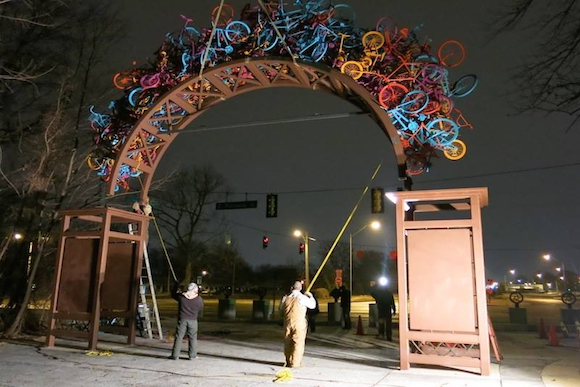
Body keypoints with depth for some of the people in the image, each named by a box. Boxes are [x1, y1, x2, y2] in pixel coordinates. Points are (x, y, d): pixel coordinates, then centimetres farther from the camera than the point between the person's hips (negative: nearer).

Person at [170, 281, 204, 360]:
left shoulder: (181, 296, -4)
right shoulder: (199, 299, -4)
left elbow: (173, 294, 14)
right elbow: (200, 309, 8)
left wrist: (176, 285, 26)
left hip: (182, 319, 0)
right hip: (193, 320, 0)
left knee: (178, 337, 7)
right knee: (192, 337, 10)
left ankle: (175, 355, 11)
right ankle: (192, 355, 13)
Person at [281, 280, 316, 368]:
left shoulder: (286, 297, 1)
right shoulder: (302, 297, -11)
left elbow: (282, 307, 20)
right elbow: (313, 305, 2)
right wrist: (310, 296, 18)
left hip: (287, 324, 4)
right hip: (299, 324, -4)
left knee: (288, 343, 15)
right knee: (298, 343, 3)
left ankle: (288, 361, 24)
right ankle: (295, 363, 4)